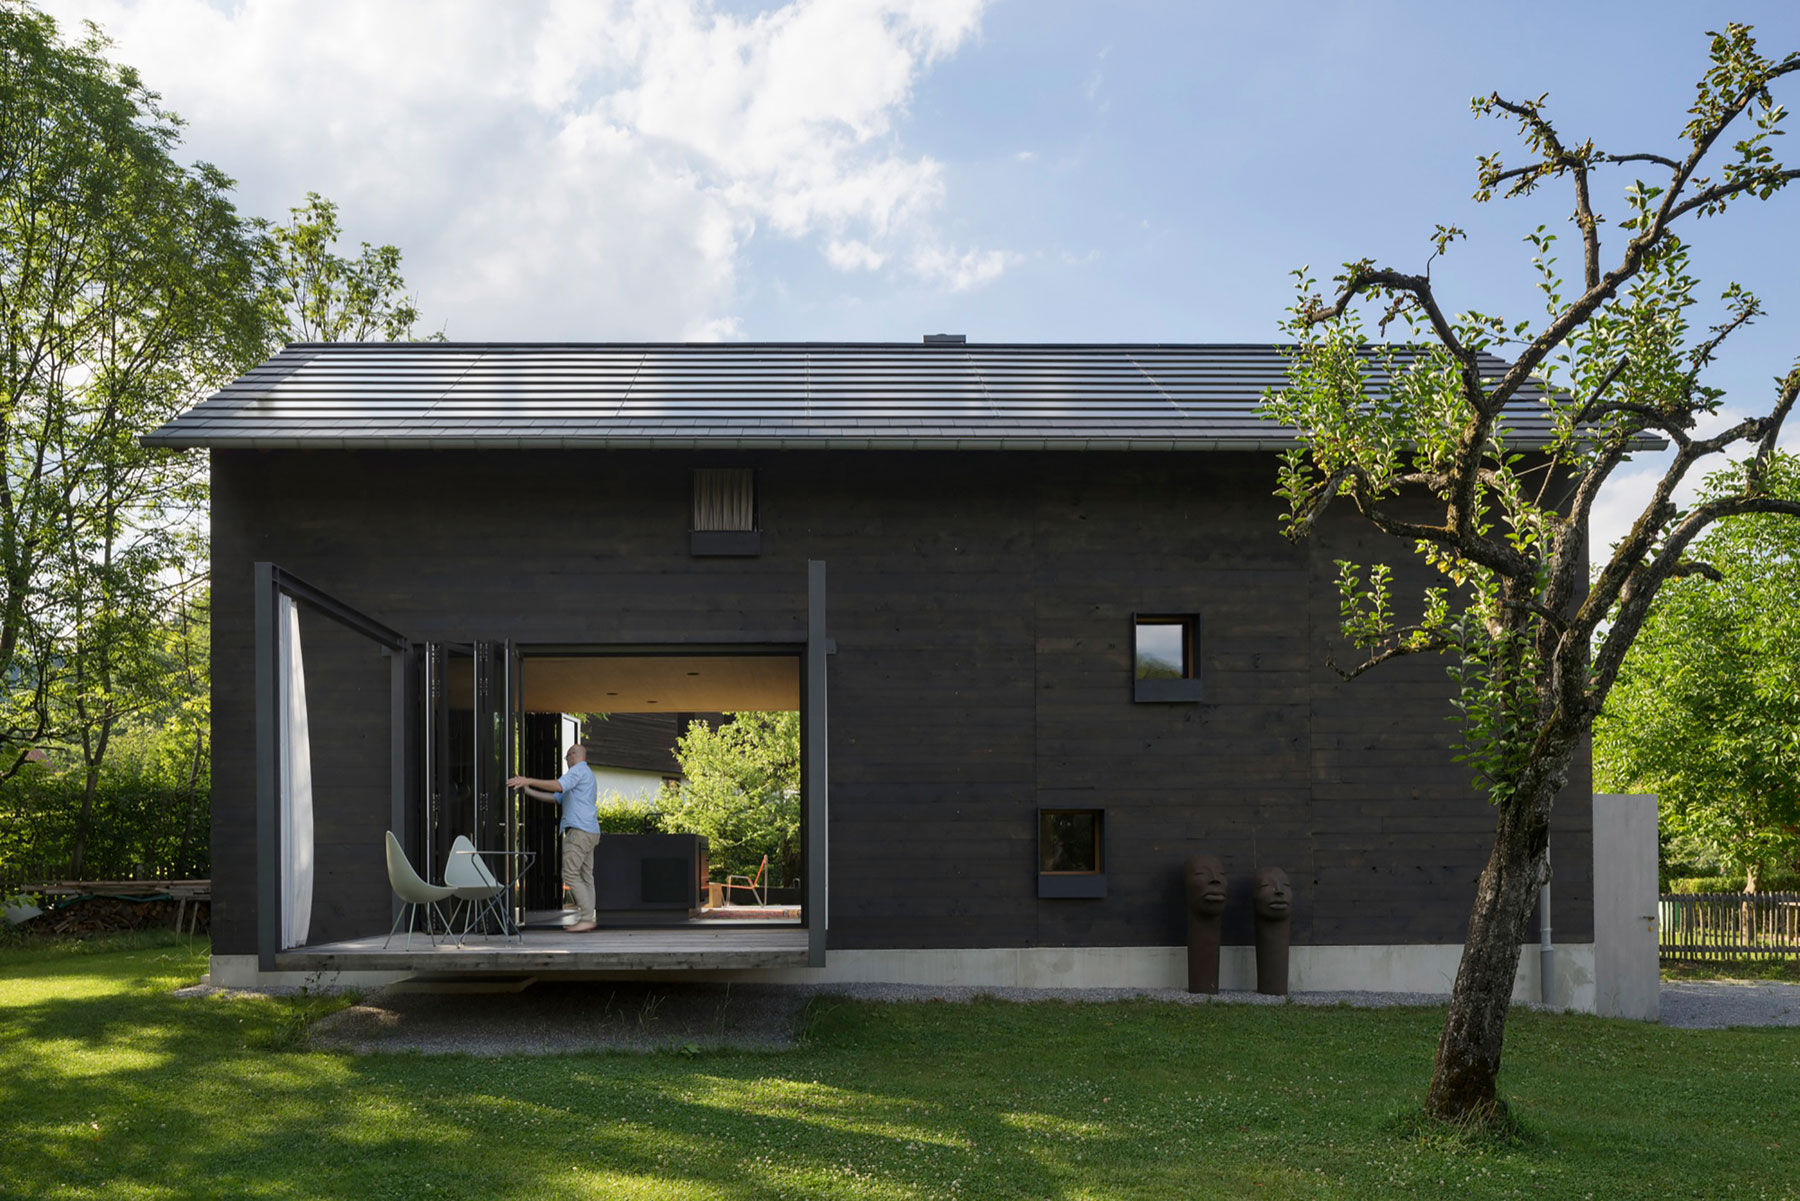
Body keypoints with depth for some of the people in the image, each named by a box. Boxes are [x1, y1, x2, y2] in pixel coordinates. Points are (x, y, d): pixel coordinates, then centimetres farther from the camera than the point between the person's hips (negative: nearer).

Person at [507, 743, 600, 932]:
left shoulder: (579, 770, -4)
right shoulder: (586, 774, 27)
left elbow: (558, 786, -23)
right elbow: (556, 798, 26)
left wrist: (528, 781, -23)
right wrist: (528, 790, 23)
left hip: (579, 830, -10)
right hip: (590, 832, 10)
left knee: (570, 874, -12)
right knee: (585, 876, 6)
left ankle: (587, 918, -16)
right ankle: (587, 919, 3)